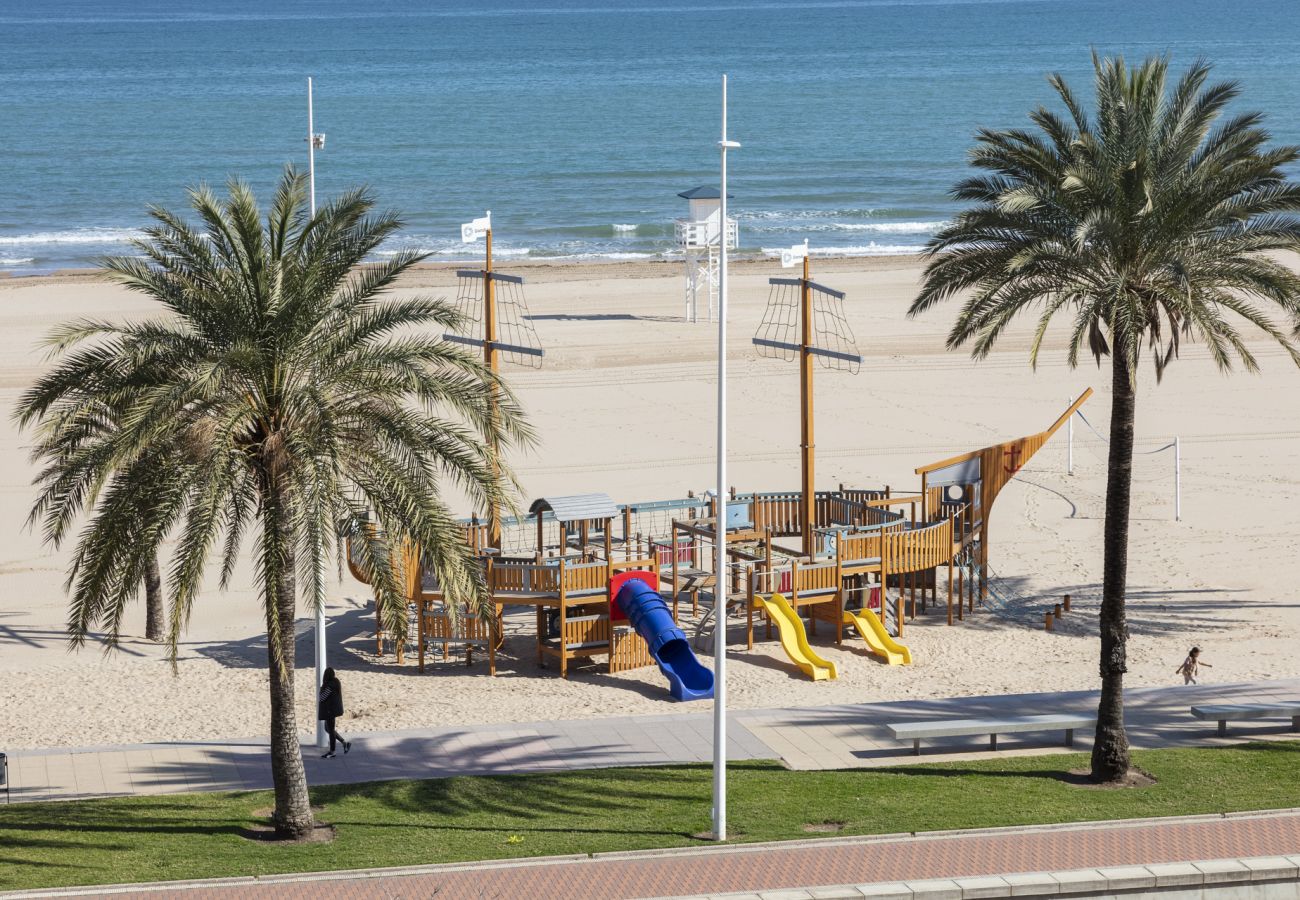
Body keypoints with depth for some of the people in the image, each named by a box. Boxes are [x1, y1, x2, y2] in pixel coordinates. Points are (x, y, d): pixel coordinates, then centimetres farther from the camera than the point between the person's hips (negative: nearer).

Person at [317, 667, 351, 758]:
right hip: (332, 709, 10)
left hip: (330, 710, -10)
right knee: (328, 729, 19)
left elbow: (322, 698, -19)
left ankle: (332, 752, 10)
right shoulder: (336, 682, 6)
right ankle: (345, 743, 20)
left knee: (330, 730, 1)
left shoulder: (330, 685, -22)